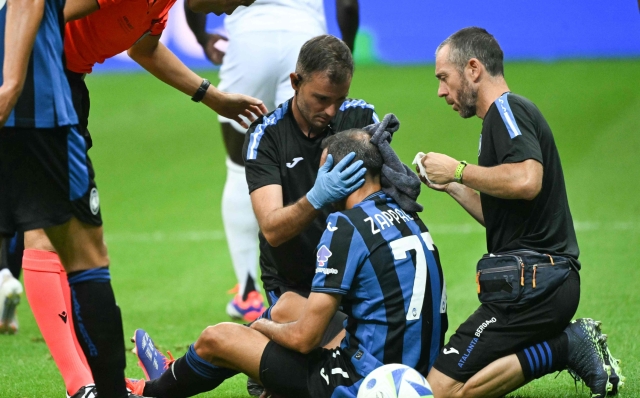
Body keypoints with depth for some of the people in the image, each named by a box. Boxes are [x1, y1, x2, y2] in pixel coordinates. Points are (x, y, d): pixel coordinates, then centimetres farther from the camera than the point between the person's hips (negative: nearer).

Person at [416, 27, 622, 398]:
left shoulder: (507, 109, -9)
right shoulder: (509, 114, 22)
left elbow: (527, 180, -28)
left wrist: (459, 170, -15)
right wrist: (451, 186, 18)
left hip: (532, 282, -10)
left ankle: (566, 346, -12)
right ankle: (569, 343, 4)